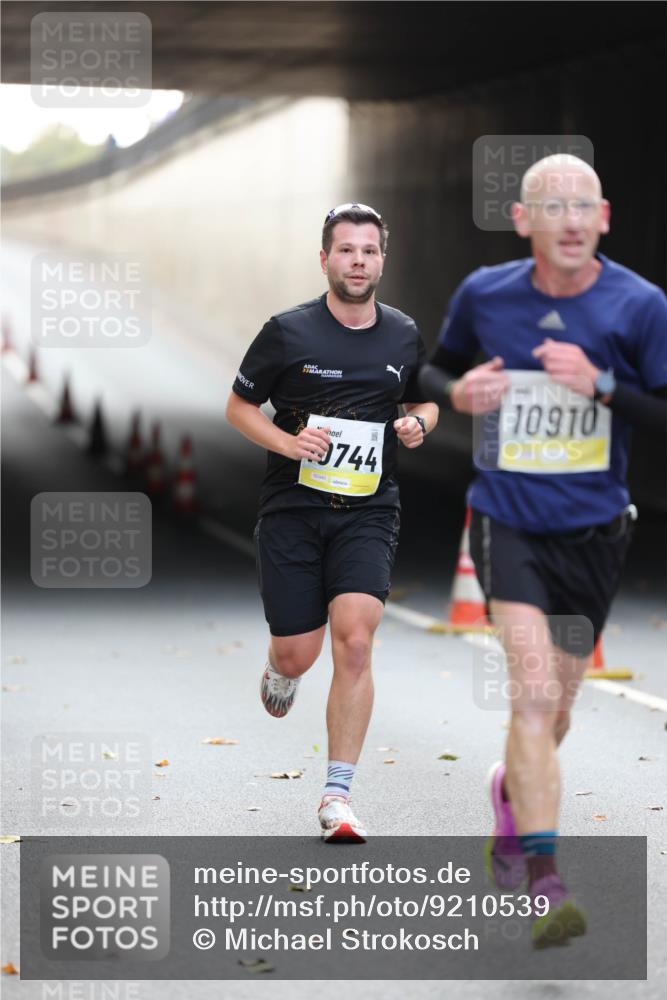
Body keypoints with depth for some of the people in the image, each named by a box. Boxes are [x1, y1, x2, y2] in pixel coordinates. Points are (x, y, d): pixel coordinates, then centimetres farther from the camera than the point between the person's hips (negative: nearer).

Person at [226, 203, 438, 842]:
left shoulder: (404, 336, 6)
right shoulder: (287, 332, -4)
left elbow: (424, 401, 23)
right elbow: (239, 406, 5)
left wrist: (418, 423, -1)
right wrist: (288, 443, -13)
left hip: (367, 511, 1)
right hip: (292, 507, -1)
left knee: (354, 639, -17)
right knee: (298, 654, 0)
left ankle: (337, 795, -11)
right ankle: (279, 671, 41)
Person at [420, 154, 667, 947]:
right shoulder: (483, 295, -3)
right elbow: (436, 370, 14)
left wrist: (601, 385, -22)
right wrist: (456, 394, -9)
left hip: (593, 531, 2)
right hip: (508, 520, -1)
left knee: (552, 709, 15)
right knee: (535, 695, -18)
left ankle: (510, 795, 48)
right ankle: (545, 882, -18)